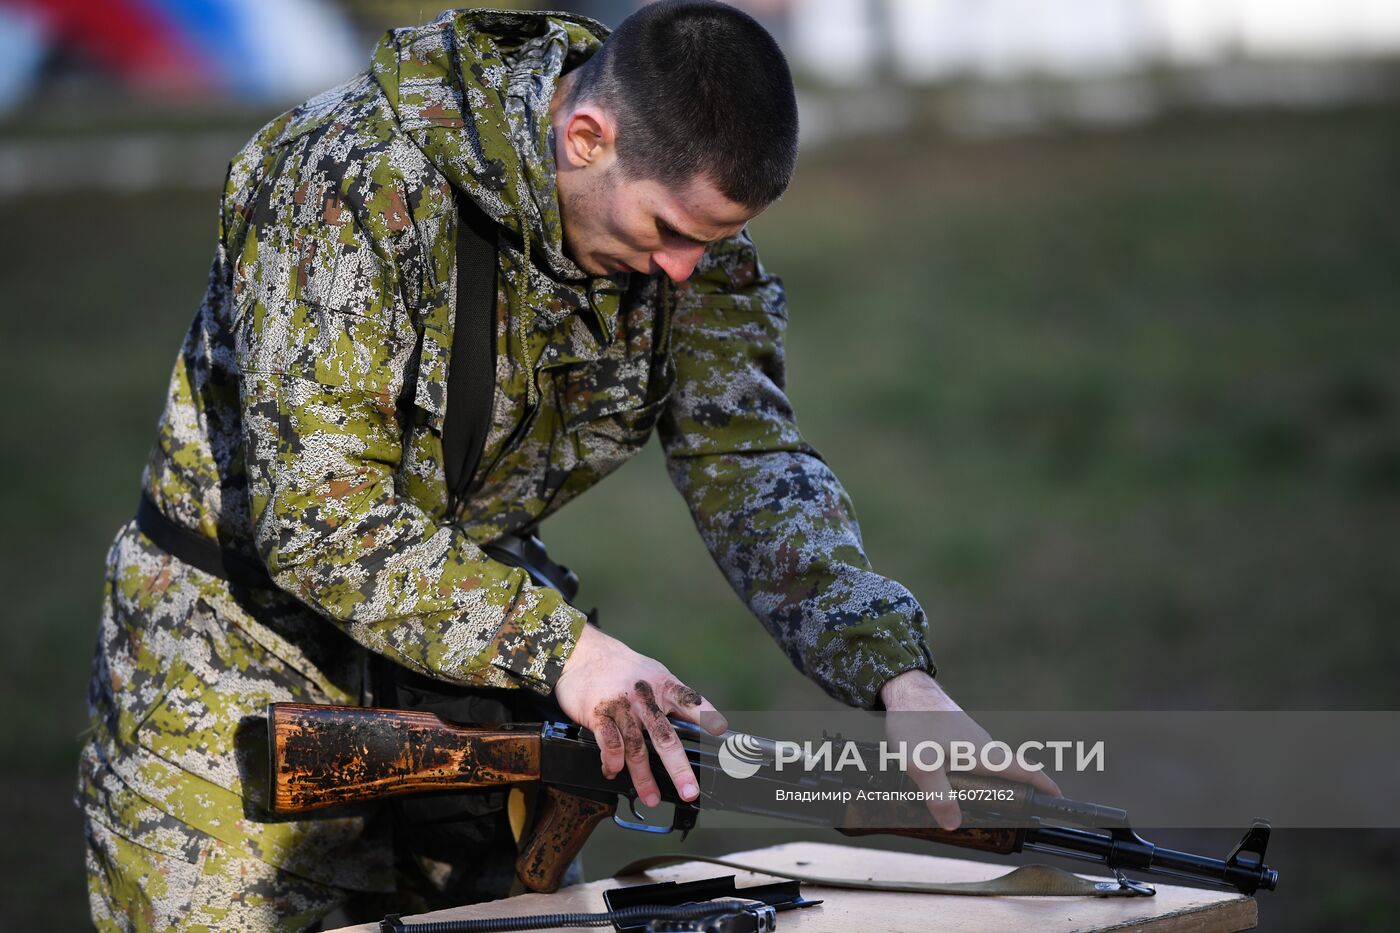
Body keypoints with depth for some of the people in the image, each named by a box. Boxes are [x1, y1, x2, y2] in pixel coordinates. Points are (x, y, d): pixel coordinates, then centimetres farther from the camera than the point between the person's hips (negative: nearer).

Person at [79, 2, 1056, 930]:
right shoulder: (353, 184, -29)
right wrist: (560, 646, -39)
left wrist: (896, 674, -27)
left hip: (471, 647, 5)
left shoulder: (690, 219, -10)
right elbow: (318, 516, -31)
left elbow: (750, 467, -12)